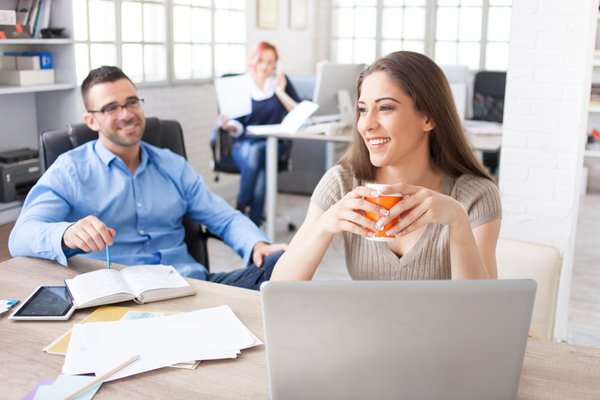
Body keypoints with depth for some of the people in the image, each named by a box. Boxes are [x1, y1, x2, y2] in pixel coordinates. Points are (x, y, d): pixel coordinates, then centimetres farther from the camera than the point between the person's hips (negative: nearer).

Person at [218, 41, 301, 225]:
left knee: (256, 151, -34)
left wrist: (280, 91, -10)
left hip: (273, 143, 0)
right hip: (244, 144, 0)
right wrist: (229, 125, -20)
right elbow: (239, 127, 2)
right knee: (253, 157, -35)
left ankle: (241, 209, -25)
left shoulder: (281, 81, 6)